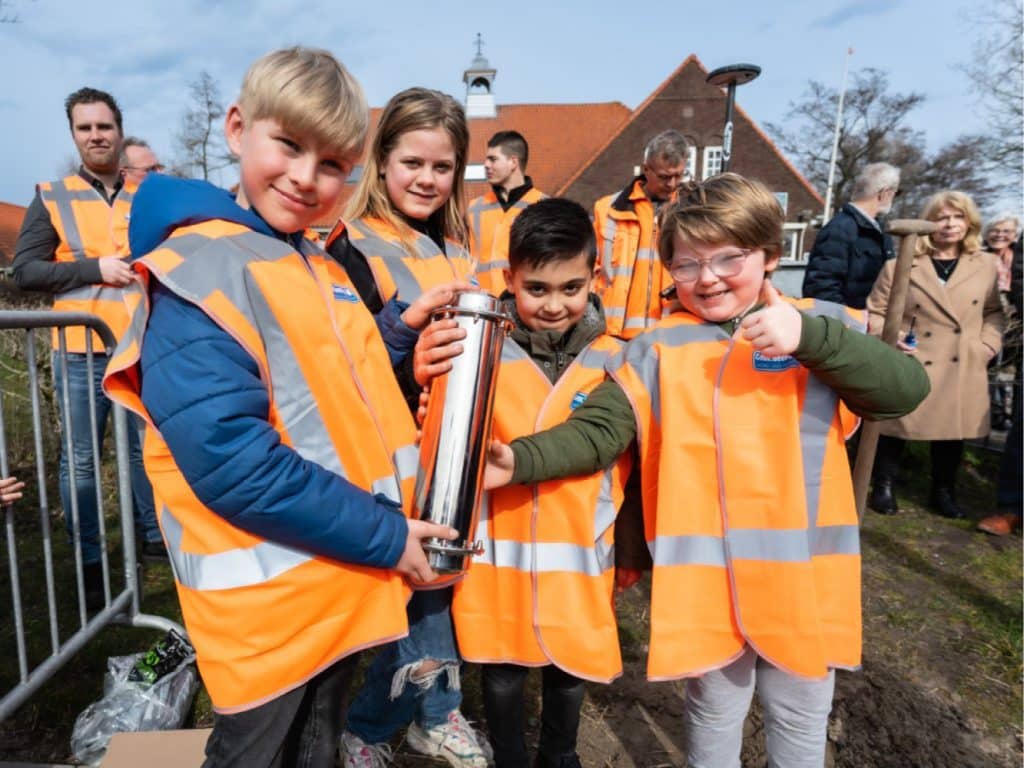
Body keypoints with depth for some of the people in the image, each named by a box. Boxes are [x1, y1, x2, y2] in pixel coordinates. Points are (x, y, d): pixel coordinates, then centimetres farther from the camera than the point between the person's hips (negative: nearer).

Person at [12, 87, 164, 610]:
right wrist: (95, 268, -13)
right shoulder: (51, 197, 4)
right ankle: (88, 563, 17)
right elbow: (25, 270, -2)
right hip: (82, 352, -2)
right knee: (80, 460, 4)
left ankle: (151, 534, 29)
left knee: (148, 447, 11)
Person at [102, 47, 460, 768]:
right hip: (266, 602, -7)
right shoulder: (197, 272, -17)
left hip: (343, 584, 8)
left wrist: (398, 329, 0)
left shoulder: (323, 271, 9)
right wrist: (383, 535, -21)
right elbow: (231, 460, -25)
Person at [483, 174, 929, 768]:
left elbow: (907, 387, -11)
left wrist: (809, 338, -25)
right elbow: (597, 431, -6)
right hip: (705, 577, -1)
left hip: (801, 571, 1)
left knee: (801, 718, 23)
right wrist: (521, 460, -22)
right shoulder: (658, 349, -2)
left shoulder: (820, 326, 0)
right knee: (715, 714, 20)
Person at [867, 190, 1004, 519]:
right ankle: (884, 488, 21)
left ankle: (943, 492, 29)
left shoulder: (986, 265, 8)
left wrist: (987, 346, 1)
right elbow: (875, 311, -2)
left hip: (963, 369, 3)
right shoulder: (900, 265, -4)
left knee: (952, 431, 12)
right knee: (895, 427, 4)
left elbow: (994, 311, 15)